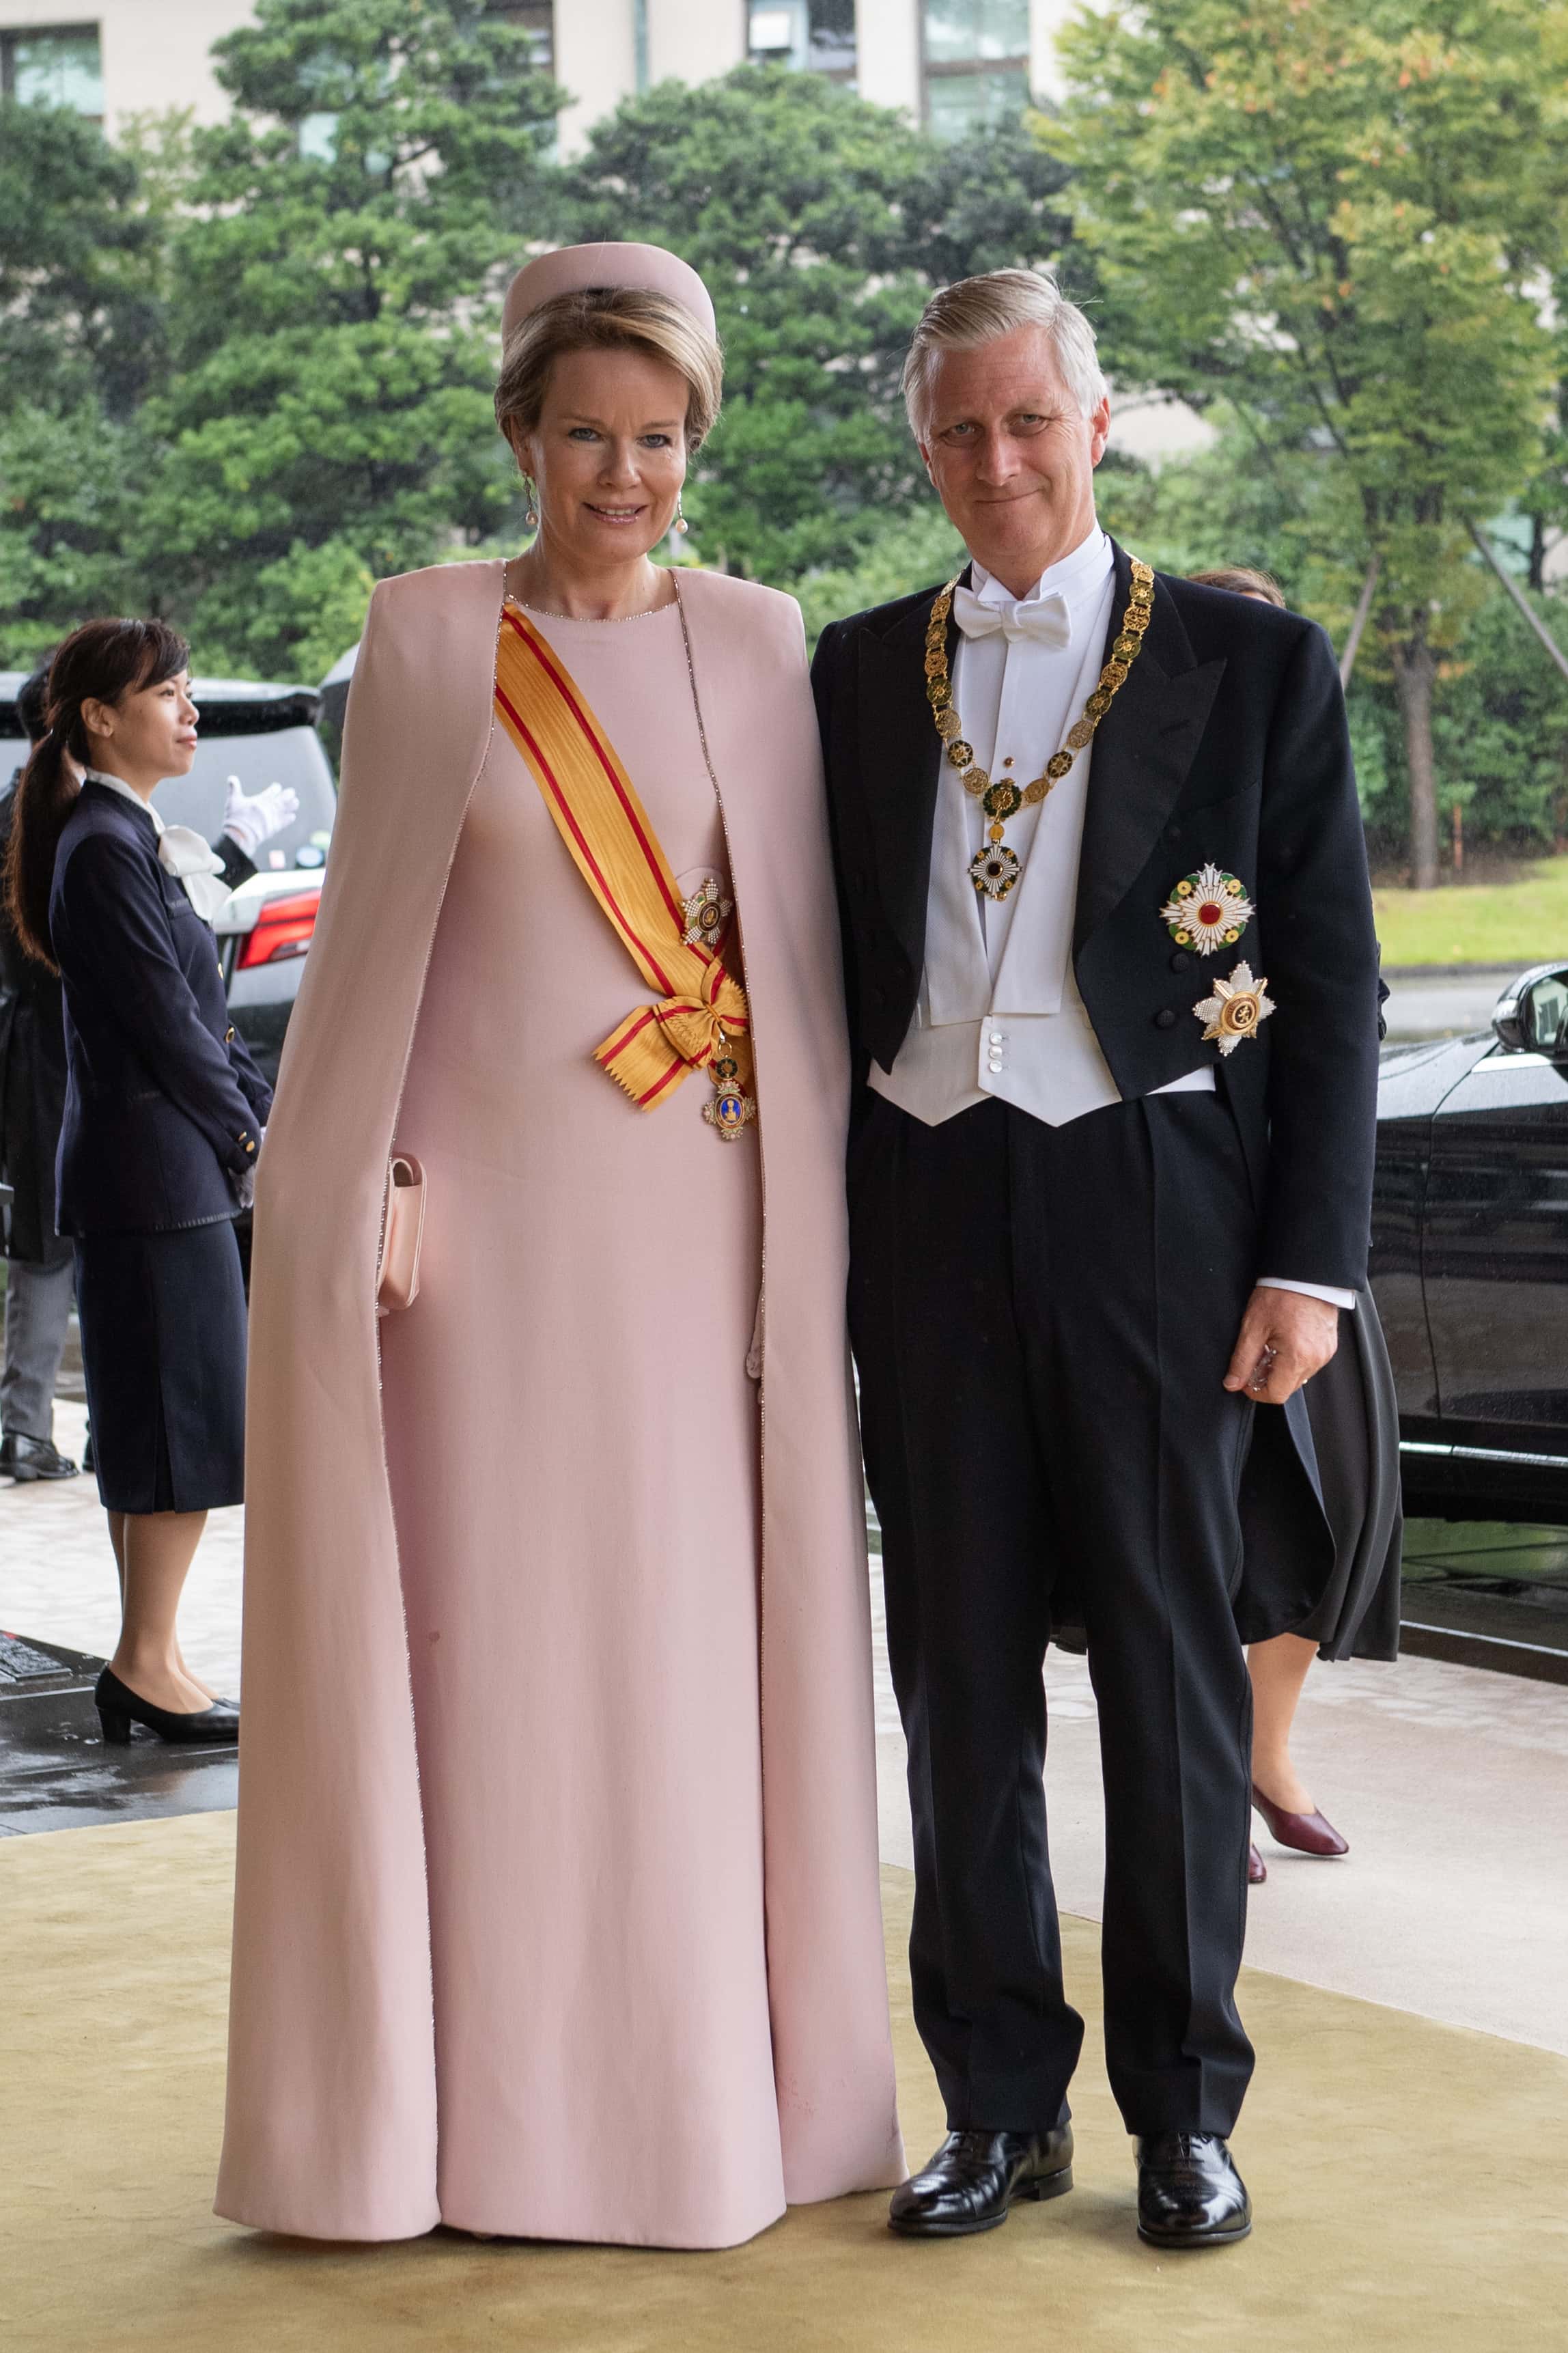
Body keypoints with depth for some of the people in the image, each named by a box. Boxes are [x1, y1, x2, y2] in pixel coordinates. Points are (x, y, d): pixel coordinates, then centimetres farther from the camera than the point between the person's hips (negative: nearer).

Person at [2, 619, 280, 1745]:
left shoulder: (139, 839, 17)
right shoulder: (104, 848, -14)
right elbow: (163, 1020, -16)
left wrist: (269, 1113, 8)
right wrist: (246, 1132, -6)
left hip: (172, 1165, 10)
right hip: (157, 1174, -10)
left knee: (159, 1429, 12)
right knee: (183, 1417, -6)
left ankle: (146, 1664, 17)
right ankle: (149, 1664, 0)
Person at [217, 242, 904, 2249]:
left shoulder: (757, 644, 7)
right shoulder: (430, 637, 2)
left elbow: (800, 935, 7)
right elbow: (371, 929, 3)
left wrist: (809, 1227, 0)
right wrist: (365, 1194, -5)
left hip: (709, 1217, 2)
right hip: (501, 1213, -2)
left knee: (706, 1640, 6)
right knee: (497, 1644, 2)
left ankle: (707, 2082, 18)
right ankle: (493, 2103, 12)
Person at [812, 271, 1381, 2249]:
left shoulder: (1254, 666, 2)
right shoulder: (855, 676, 10)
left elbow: (1334, 990, 1)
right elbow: (831, 967, 12)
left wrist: (1310, 1259, -6)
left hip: (1151, 1205, -3)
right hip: (927, 1213, 3)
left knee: (1173, 1664, 4)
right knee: (959, 1673, 7)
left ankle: (1185, 2107, 15)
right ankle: (1000, 2100, 18)